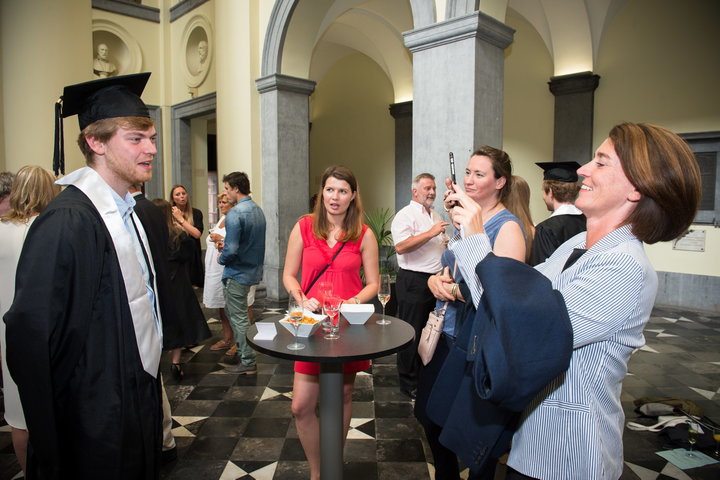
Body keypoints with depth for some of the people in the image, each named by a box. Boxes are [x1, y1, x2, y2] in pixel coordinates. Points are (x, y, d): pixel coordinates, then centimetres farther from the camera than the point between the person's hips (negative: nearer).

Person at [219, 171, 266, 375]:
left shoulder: (235, 213, -22)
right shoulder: (258, 210, 6)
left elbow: (231, 250, -26)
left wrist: (221, 258, -6)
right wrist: (225, 242, 13)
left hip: (237, 274, -9)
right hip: (253, 271, 9)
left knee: (239, 318, 3)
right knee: (238, 315, 23)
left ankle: (247, 362, 12)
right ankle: (242, 351, 35)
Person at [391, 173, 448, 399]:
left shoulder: (435, 216, 18)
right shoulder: (406, 215, -9)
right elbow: (401, 246, -24)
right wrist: (431, 233, -25)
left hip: (435, 281, 8)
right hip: (413, 281, -8)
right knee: (412, 334, 0)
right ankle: (409, 383, 13)